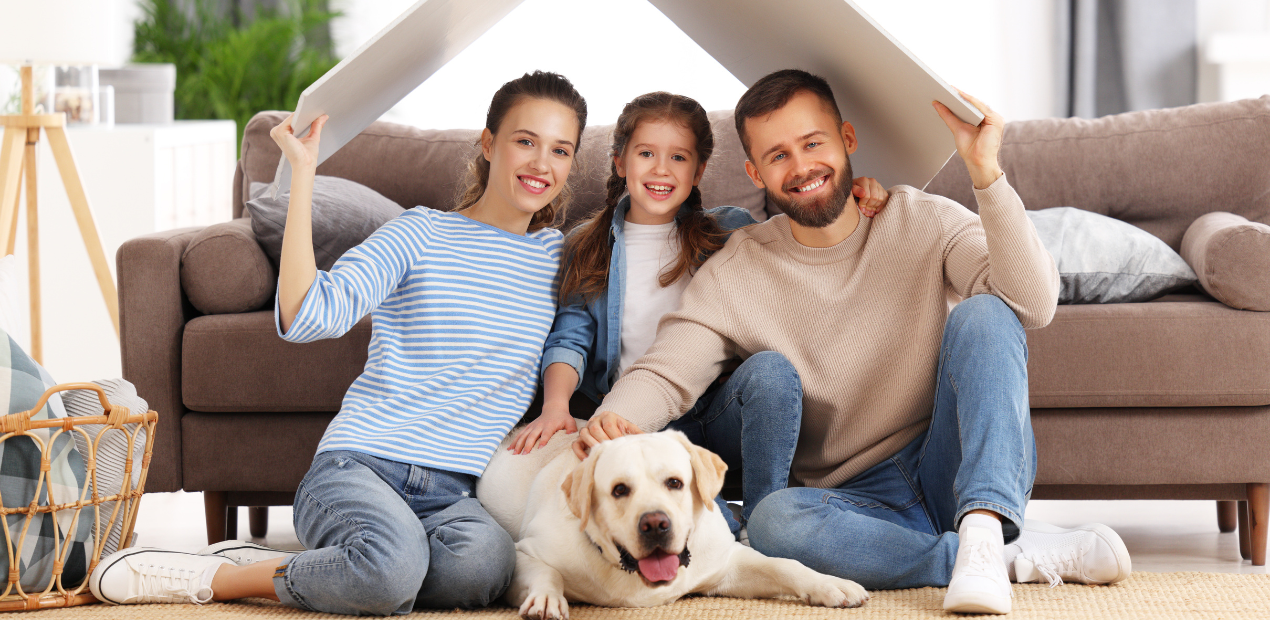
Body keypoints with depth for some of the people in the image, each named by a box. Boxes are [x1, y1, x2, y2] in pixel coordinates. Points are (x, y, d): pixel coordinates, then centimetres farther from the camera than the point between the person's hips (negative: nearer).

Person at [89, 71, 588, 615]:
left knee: (484, 562, -36)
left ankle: (258, 575, -15)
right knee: (394, 565, -40)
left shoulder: (556, 255, 16)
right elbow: (305, 316, -9)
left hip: (454, 494, 4)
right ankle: (208, 576, -12)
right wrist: (302, 174, -10)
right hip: (358, 465, -4)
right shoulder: (420, 234, 4)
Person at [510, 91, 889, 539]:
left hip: (721, 415, 1)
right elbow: (570, 337, 5)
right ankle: (733, 537, -27)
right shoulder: (589, 249, 13)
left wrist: (853, 205, -12)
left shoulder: (729, 231, 11)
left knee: (771, 369, -32)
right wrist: (555, 407, -14)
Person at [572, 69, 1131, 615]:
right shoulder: (734, 275, 3)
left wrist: (985, 172, -27)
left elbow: (1033, 304, -17)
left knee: (983, 313, -23)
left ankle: (982, 533, -36)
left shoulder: (924, 223, -1)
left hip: (964, 473, 0)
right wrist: (614, 418, -30)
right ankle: (1021, 554, -25)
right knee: (773, 521, -34)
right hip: (861, 501, 1)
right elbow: (664, 373, -7)